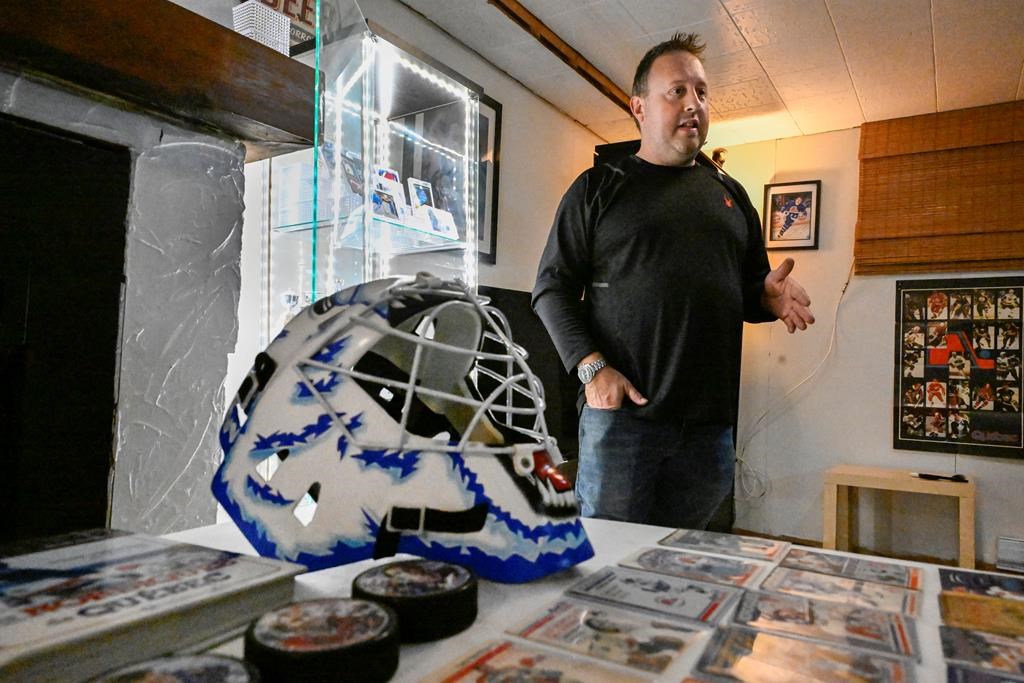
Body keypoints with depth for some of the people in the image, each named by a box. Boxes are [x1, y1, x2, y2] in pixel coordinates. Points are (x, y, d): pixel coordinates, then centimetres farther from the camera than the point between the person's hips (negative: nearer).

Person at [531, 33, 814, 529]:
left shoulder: (730, 195, 18)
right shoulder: (598, 187, 6)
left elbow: (751, 290, 24)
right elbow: (552, 286, 0)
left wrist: (770, 296, -1)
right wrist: (592, 367, -13)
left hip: (711, 423, 4)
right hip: (620, 413, -4)